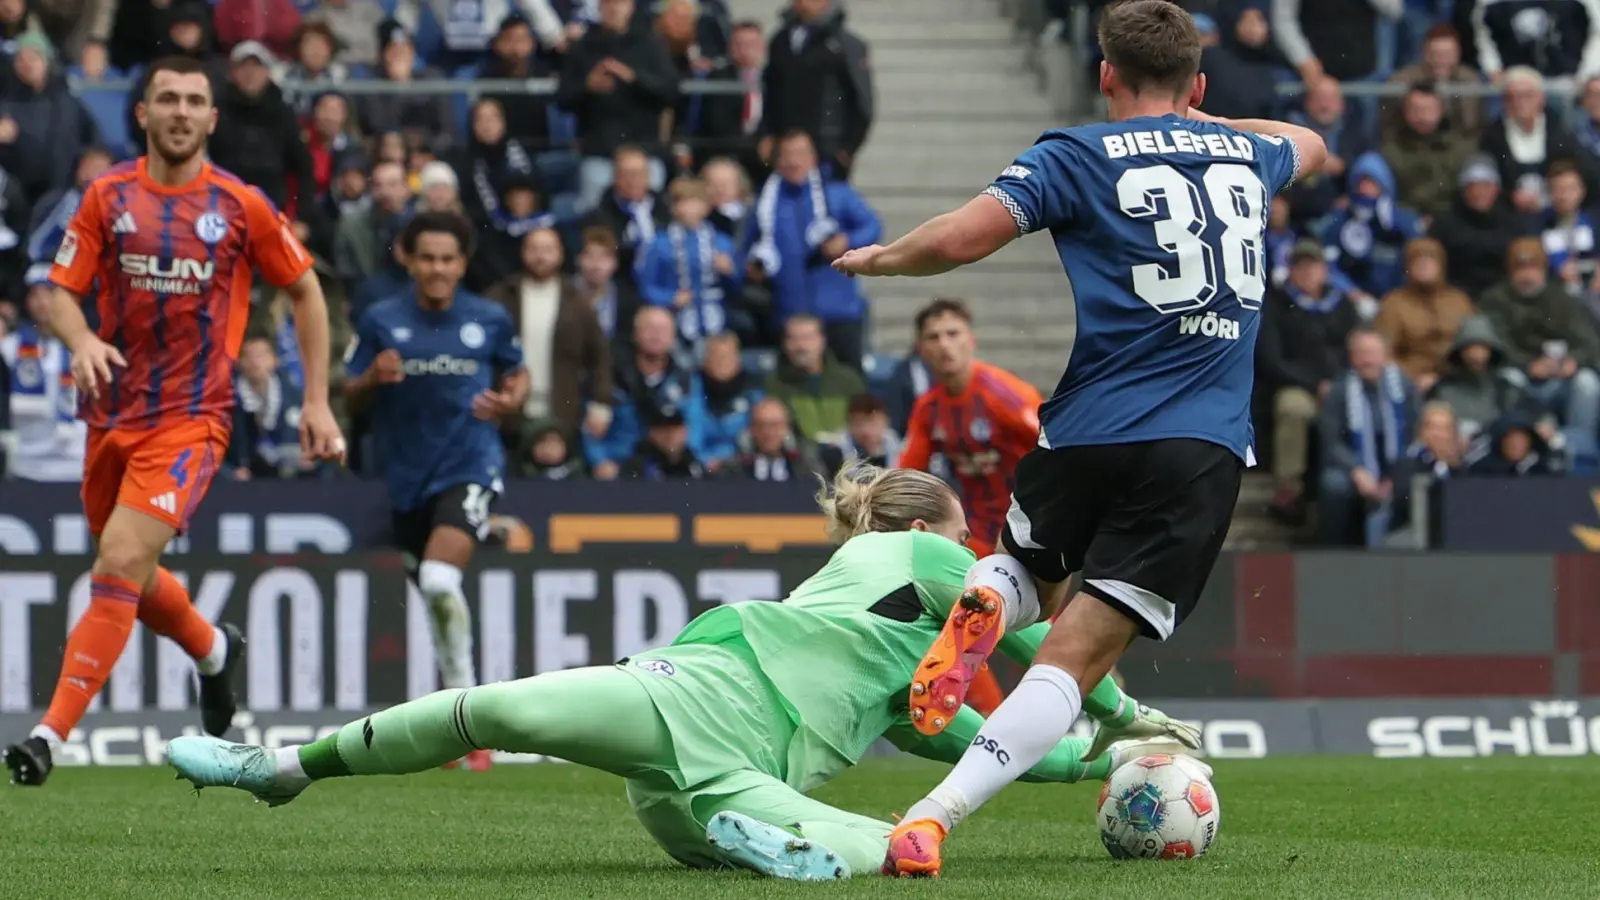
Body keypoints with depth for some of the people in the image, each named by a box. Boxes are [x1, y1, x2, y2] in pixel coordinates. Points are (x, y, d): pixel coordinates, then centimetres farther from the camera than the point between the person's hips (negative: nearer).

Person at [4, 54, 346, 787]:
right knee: (127, 574, 17)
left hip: (191, 416, -4)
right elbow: (62, 292, 3)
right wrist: (82, 341, -20)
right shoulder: (108, 196, 3)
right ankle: (213, 651, 49)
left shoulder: (240, 205, -2)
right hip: (113, 412, 4)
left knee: (120, 565, -20)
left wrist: (317, 401, 6)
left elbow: (305, 292, 9)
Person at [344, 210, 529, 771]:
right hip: (409, 476, 3)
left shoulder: (490, 320, 2)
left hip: (470, 467, -3)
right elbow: (352, 396, 8)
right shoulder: (382, 321, 2)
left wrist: (511, 400, -5)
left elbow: (517, 373, 17)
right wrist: (372, 379, -14)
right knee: (434, 598, 11)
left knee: (440, 580, -25)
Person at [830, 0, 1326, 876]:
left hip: (1087, 432, -1)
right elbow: (1308, 144, 42)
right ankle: (933, 815, -26)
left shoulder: (1078, 156, 3)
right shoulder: (1246, 154, 17)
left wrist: (876, 258, 10)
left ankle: (979, 607, -8)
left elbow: (959, 238, -9)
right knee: (1077, 654, -6)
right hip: (1205, 450, 1)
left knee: (1028, 572, 29)